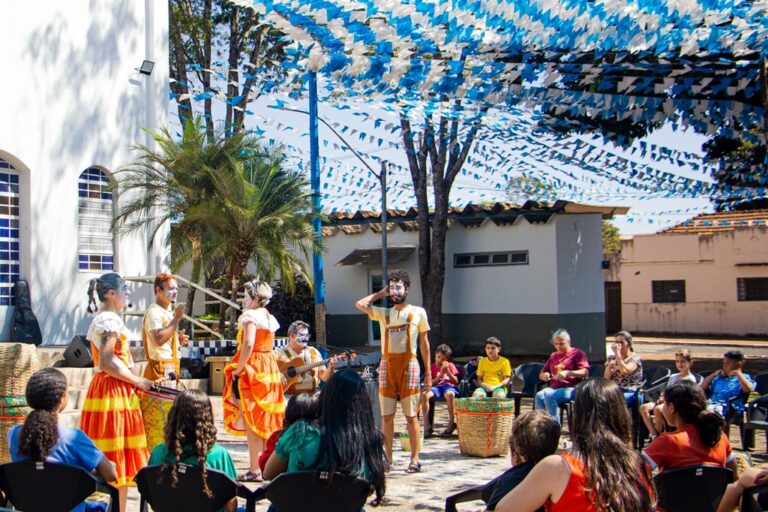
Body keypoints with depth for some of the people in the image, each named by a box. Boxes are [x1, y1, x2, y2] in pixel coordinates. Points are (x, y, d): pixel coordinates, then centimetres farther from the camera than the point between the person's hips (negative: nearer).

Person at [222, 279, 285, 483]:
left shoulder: (251, 315, -11)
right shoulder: (269, 318, 15)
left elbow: (248, 345, -25)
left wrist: (238, 369, -18)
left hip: (253, 369, -9)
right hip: (269, 368, 9)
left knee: (251, 420, -6)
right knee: (264, 421, 13)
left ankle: (255, 469, -6)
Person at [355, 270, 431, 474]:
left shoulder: (418, 312, 7)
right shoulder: (383, 313, 13)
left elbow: (424, 343, 9)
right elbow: (360, 304, 0)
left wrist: (428, 372, 6)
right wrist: (381, 293, 10)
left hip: (408, 365, -3)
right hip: (387, 365, 3)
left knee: (411, 416, -2)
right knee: (386, 416, 4)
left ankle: (415, 459, 3)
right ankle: (387, 457, 10)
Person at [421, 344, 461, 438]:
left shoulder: (450, 365, 18)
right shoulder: (432, 367, 19)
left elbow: (456, 381, 9)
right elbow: (431, 382, 7)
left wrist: (447, 371, -4)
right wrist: (440, 375, -5)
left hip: (449, 386, -2)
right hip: (437, 387, 2)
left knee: (449, 394, -42)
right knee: (424, 394, -33)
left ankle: (451, 424, -32)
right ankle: (427, 426, -30)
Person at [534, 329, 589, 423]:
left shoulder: (577, 353, 5)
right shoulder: (554, 356, 23)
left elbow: (585, 372, -9)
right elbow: (541, 374, 25)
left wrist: (568, 373, -25)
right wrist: (544, 375, -1)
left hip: (571, 388, -6)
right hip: (554, 387, 6)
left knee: (549, 396, -33)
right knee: (539, 396, -27)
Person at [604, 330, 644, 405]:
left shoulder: (635, 358, 0)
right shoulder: (611, 358, 16)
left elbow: (625, 371, -19)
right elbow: (606, 379, 12)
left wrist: (617, 353, -15)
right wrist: (609, 367, -6)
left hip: (630, 393, -5)